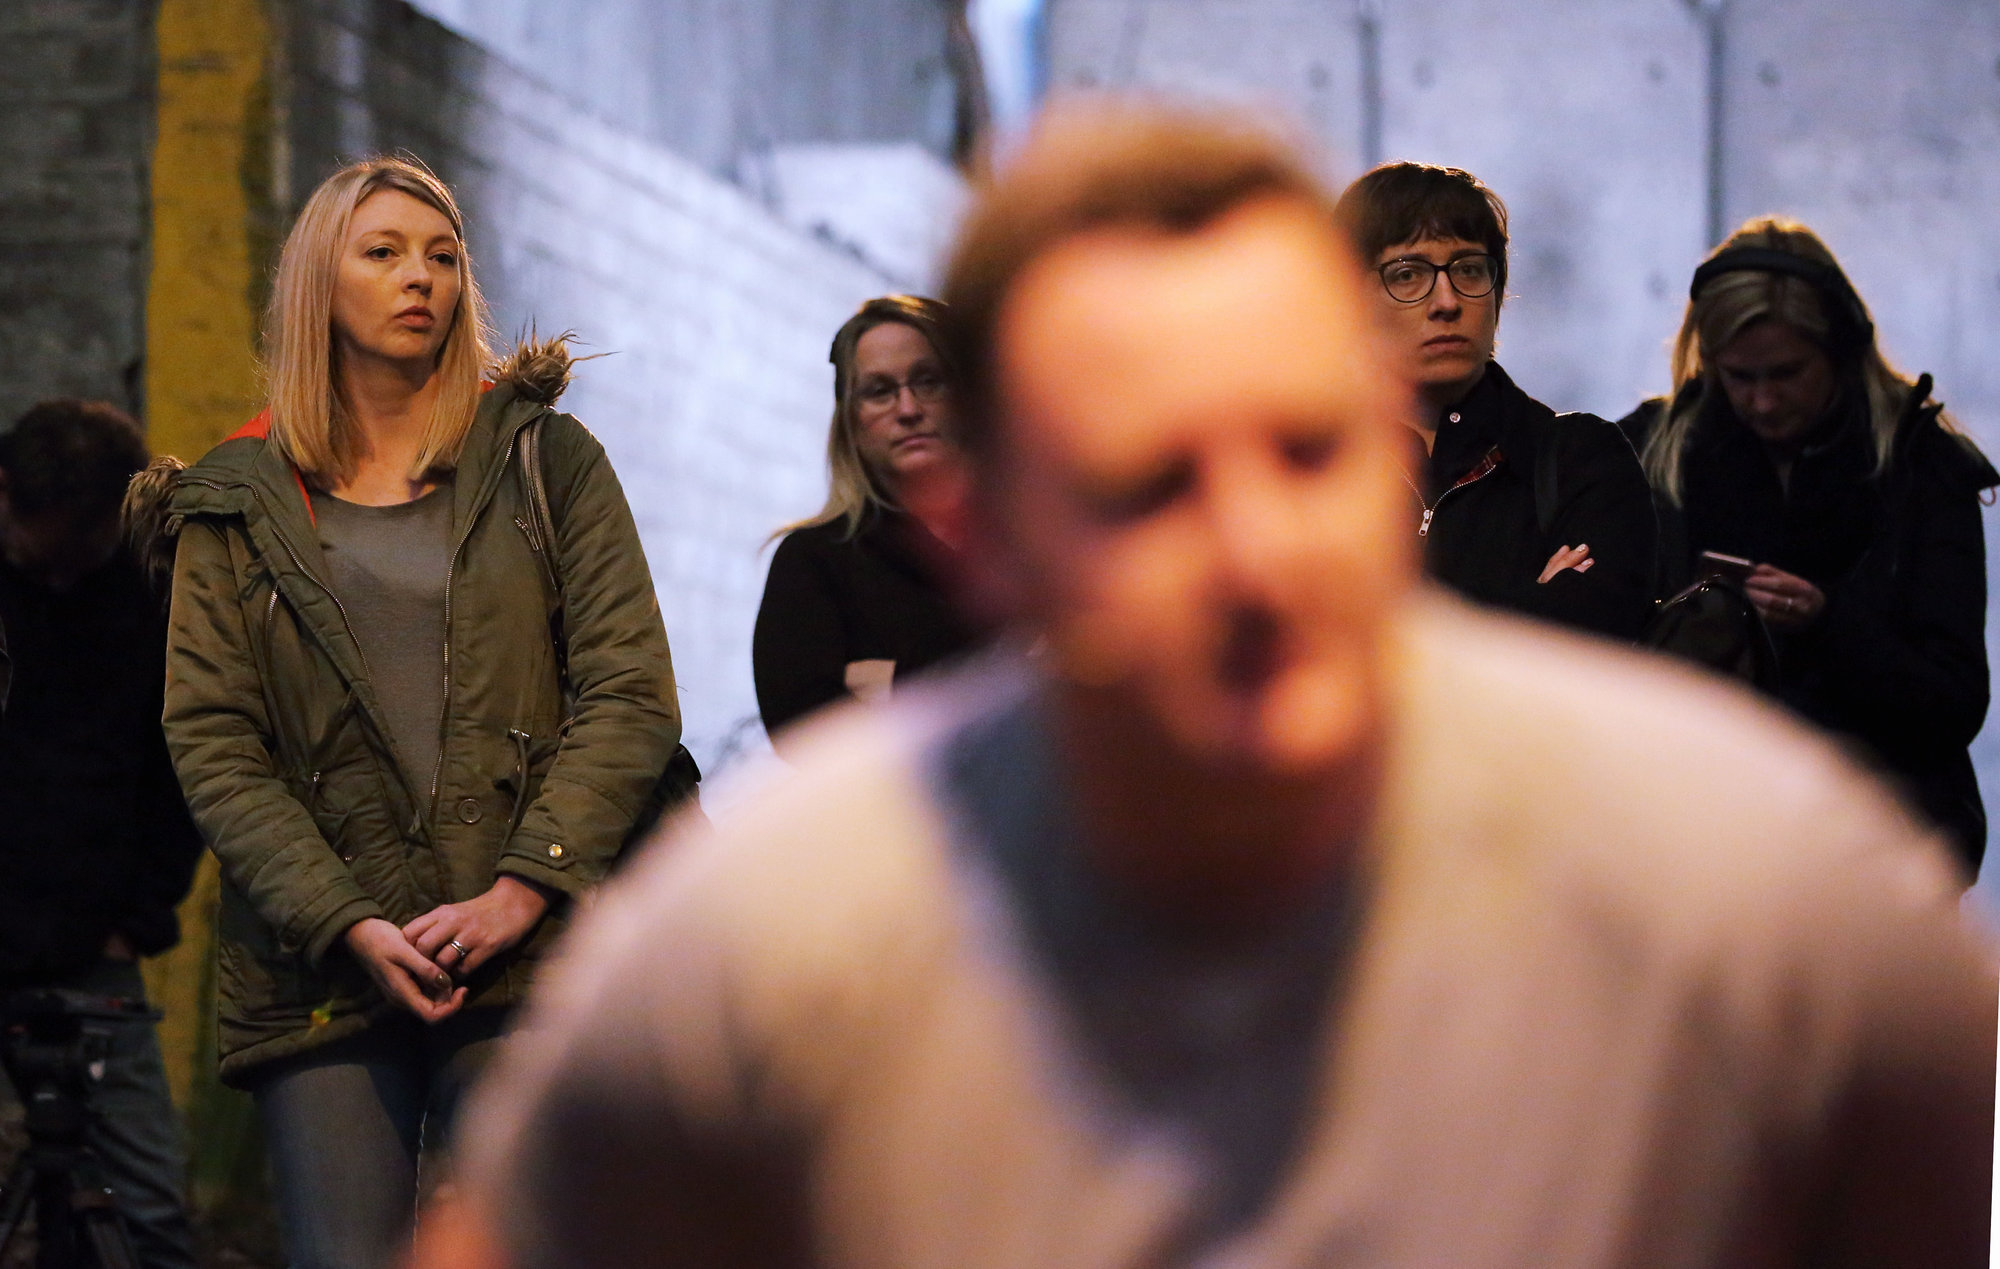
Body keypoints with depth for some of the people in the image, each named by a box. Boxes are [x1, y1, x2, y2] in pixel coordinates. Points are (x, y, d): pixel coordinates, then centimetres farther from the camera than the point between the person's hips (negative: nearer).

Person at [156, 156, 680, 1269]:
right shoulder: (238, 507, 12)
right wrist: (349, 926, -10)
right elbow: (212, 741, 4)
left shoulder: (547, 461, 11)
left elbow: (631, 694, 3)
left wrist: (521, 892, -10)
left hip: (533, 965, 0)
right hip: (322, 971, 0)